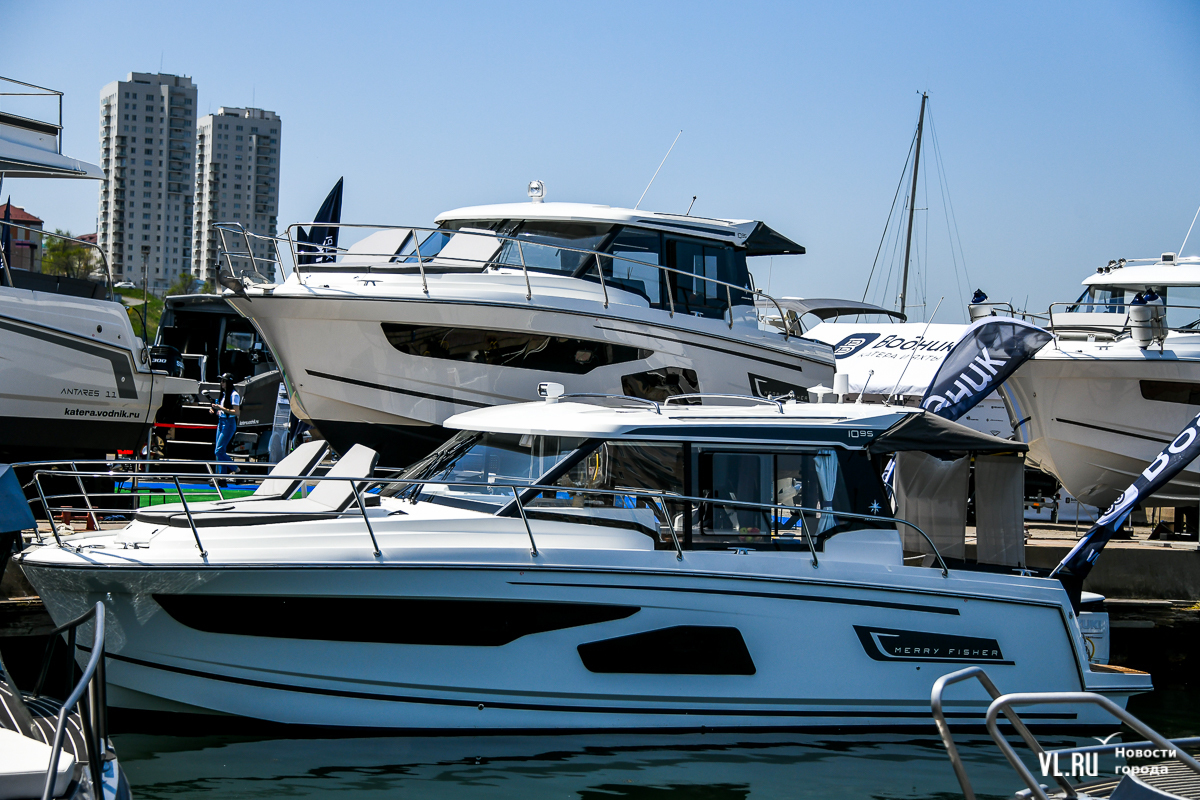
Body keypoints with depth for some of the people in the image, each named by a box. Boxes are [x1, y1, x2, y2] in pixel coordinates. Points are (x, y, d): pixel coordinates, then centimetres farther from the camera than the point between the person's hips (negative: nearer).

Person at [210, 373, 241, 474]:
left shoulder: (234, 395, -12)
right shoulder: (223, 394, 15)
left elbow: (236, 412, -18)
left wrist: (221, 408, -21)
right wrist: (215, 410, 7)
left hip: (229, 423, -9)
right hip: (221, 423, 9)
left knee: (219, 451, -13)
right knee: (220, 451, 7)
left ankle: (235, 469, -2)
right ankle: (221, 473, 11)